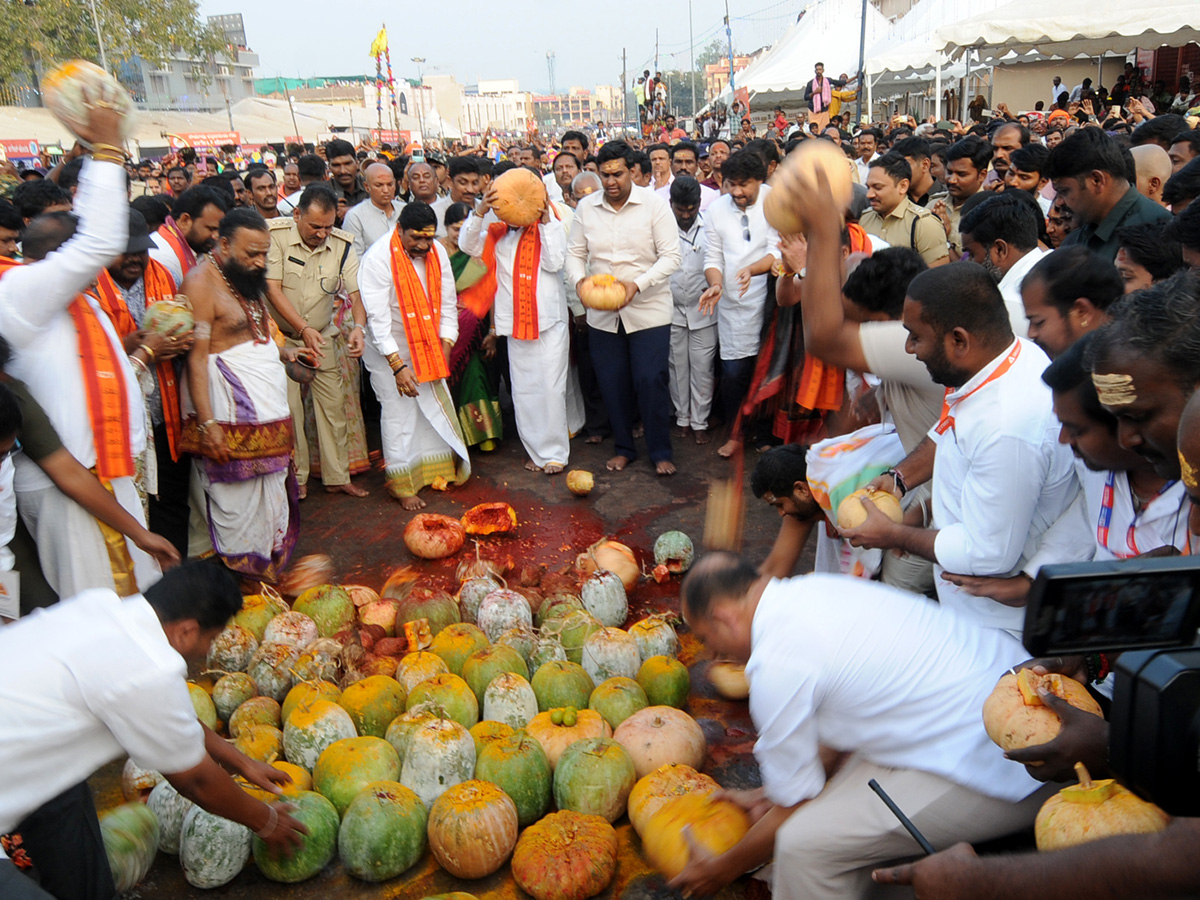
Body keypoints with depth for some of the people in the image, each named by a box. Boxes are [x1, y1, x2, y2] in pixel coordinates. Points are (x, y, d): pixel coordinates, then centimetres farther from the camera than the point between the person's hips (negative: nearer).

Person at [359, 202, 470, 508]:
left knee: (435, 406, 8)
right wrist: (398, 365, -27)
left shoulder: (437, 253, -4)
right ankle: (402, 484, 9)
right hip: (388, 350, -5)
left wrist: (444, 348, -6)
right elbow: (377, 317, -23)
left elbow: (447, 303, 2)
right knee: (399, 412, -4)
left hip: (426, 346, 5)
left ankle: (438, 469, 25)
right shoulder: (379, 258, -21)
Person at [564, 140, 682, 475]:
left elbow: (671, 256, -10)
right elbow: (575, 253, 8)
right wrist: (579, 281, -14)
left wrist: (637, 284, -23)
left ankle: (661, 452, 13)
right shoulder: (586, 207, 4)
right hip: (602, 314, 4)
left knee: (651, 381, -4)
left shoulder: (654, 205, -6)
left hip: (648, 310, -3)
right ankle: (624, 448, 27)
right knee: (612, 383, 9)